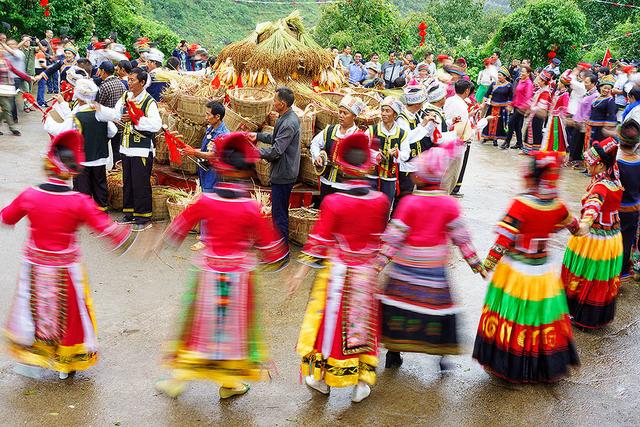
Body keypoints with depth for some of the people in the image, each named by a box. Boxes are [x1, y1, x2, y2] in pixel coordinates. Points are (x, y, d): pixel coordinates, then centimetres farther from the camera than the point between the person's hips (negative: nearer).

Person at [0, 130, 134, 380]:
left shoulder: (29, 196, -11)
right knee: (69, 313, 16)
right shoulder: (79, 202, -20)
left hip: (35, 268, 2)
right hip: (66, 270, -2)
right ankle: (66, 365, 30)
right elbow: (104, 227, -17)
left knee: (34, 310, 21)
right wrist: (126, 237, -1)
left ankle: (31, 360, 31)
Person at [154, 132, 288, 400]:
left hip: (208, 273, 2)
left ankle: (178, 378, 24)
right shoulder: (251, 208, -13)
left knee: (199, 323, 14)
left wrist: (160, 242, 23)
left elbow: (177, 229, 3)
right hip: (240, 275, -1)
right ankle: (230, 383, 25)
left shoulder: (205, 201, -9)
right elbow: (270, 244, -5)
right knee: (236, 323, 13)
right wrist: (279, 262, 15)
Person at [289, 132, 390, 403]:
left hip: (336, 273, -2)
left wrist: (302, 272, -7)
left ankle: (321, 379, 27)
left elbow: (319, 241, -15)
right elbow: (381, 238, 6)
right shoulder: (381, 201, -7)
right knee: (362, 324, 14)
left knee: (330, 320, 12)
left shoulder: (333, 202, -17)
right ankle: (362, 383, 24)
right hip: (366, 275, 3)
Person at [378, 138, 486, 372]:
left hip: (406, 267, -1)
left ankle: (394, 353, 19)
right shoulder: (449, 204, -7)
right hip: (435, 268, 1)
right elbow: (461, 237, -2)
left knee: (399, 306, 10)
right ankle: (442, 353, 17)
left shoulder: (409, 202, -13)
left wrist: (380, 262, -6)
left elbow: (393, 237, -12)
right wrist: (475, 263, 7)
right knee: (437, 306, 12)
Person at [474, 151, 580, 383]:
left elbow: (504, 239, -21)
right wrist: (578, 228, 43)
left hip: (515, 272, -4)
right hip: (543, 272, 5)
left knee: (511, 315, 10)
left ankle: (506, 364, 23)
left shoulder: (521, 203, -20)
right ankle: (549, 366, 32)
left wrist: (487, 264, -11)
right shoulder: (557, 205, -4)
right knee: (543, 312, 17)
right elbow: (572, 225, 19)